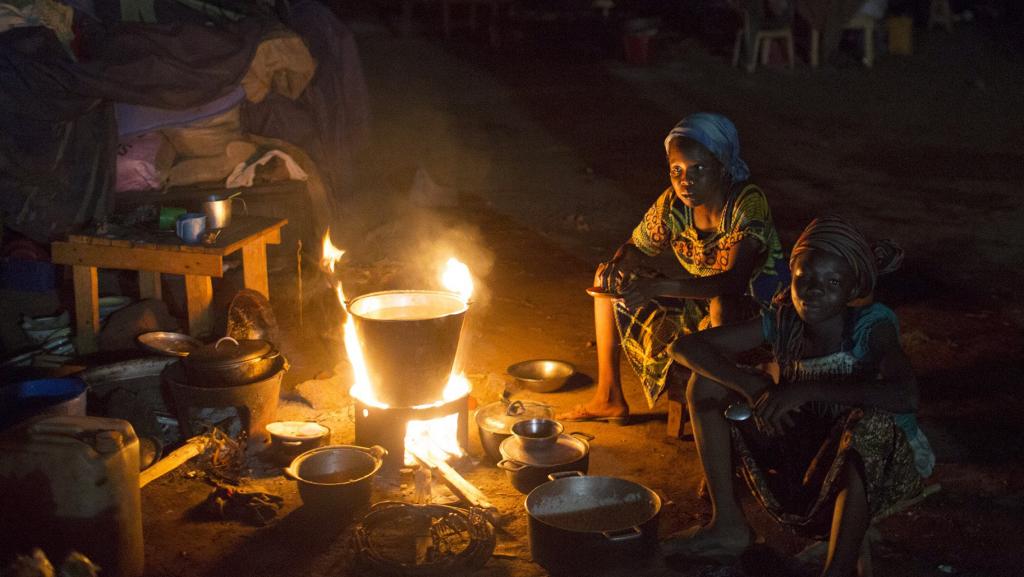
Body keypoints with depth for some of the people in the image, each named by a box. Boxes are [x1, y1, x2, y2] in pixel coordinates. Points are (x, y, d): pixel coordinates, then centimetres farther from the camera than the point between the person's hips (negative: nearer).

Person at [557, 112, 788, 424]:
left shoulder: (747, 203, -27)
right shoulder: (673, 204, -10)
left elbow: (732, 283, -38)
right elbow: (635, 249, 5)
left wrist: (656, 287, -47)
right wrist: (616, 268, -21)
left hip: (754, 313, -7)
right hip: (698, 308, 7)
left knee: (721, 304, -43)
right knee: (607, 278, 6)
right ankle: (609, 397, 9)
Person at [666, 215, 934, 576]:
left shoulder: (871, 325, -19)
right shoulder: (783, 322, -7)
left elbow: (905, 395, -39)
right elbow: (686, 347, -9)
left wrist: (808, 388, -40)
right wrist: (750, 386, -26)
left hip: (872, 462, -5)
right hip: (802, 450, 5)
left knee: (871, 421, -40)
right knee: (707, 379, -5)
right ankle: (728, 525, -4)